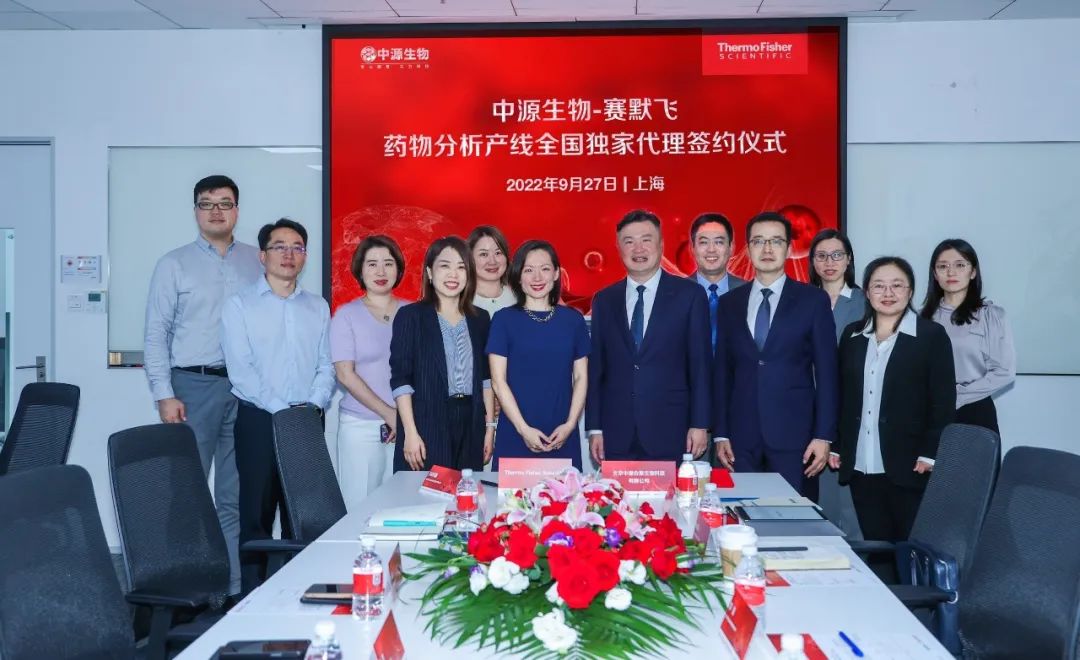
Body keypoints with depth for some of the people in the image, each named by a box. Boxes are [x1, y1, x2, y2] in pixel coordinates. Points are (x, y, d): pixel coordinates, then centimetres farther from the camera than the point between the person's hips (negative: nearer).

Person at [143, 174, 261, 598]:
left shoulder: (257, 262, 9)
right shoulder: (174, 265, 4)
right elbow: (156, 333, 0)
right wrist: (164, 394, -8)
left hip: (247, 387, 2)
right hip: (193, 386, -2)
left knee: (236, 495, 8)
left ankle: (234, 587, 15)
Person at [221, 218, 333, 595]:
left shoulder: (318, 307, 14)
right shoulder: (240, 306, 2)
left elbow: (326, 365, 10)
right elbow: (241, 369, -7)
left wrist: (313, 404, -7)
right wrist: (281, 410, -14)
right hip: (259, 420, -3)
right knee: (257, 511, 0)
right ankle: (254, 596, 8)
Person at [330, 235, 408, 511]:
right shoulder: (346, 315, 2)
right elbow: (345, 374, -4)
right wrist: (389, 413, -9)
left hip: (406, 425, 2)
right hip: (361, 426, -2)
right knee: (360, 507, 0)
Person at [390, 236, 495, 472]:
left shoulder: (479, 319, 12)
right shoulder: (410, 315, 0)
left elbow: (485, 378, 14)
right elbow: (400, 379, -5)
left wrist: (490, 426, 7)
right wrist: (410, 433, -12)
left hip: (470, 427, 4)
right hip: (426, 427, -4)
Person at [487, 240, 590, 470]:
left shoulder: (573, 320, 7)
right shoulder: (504, 319, 1)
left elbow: (581, 377, 8)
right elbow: (498, 381, -2)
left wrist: (570, 424, -5)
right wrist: (523, 428, -10)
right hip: (514, 434, -1)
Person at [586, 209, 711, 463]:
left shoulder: (689, 295, 1)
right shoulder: (604, 300, 8)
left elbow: (699, 364, 0)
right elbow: (596, 369, 8)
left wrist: (699, 424, -4)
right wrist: (594, 428, 4)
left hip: (669, 434, -2)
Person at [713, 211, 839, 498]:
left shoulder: (813, 300, 2)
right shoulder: (729, 303, 10)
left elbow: (826, 371, -1)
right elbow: (722, 371, 9)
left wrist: (823, 434, -7)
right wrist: (720, 433, 4)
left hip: (794, 432, -2)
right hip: (742, 435, 2)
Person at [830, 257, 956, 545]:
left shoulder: (932, 335, -1)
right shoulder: (852, 334, 11)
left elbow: (943, 400, -4)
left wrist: (930, 454, -10)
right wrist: (835, 446, 10)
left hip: (909, 465, -4)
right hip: (861, 466, 4)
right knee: (875, 547, 8)